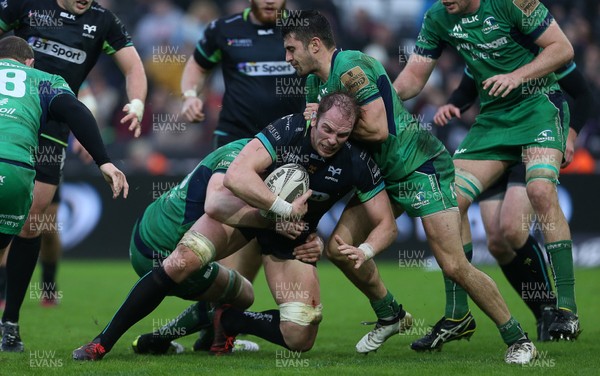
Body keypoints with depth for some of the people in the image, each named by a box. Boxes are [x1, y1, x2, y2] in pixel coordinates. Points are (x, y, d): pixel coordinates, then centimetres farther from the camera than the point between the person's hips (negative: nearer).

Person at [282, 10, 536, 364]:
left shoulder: (351, 68, -20)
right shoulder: (316, 82, 10)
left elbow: (377, 128, -27)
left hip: (422, 166, -10)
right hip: (385, 174, 10)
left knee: (455, 267, -14)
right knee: (340, 247, 1)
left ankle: (519, 340, -3)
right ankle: (389, 317, 22)